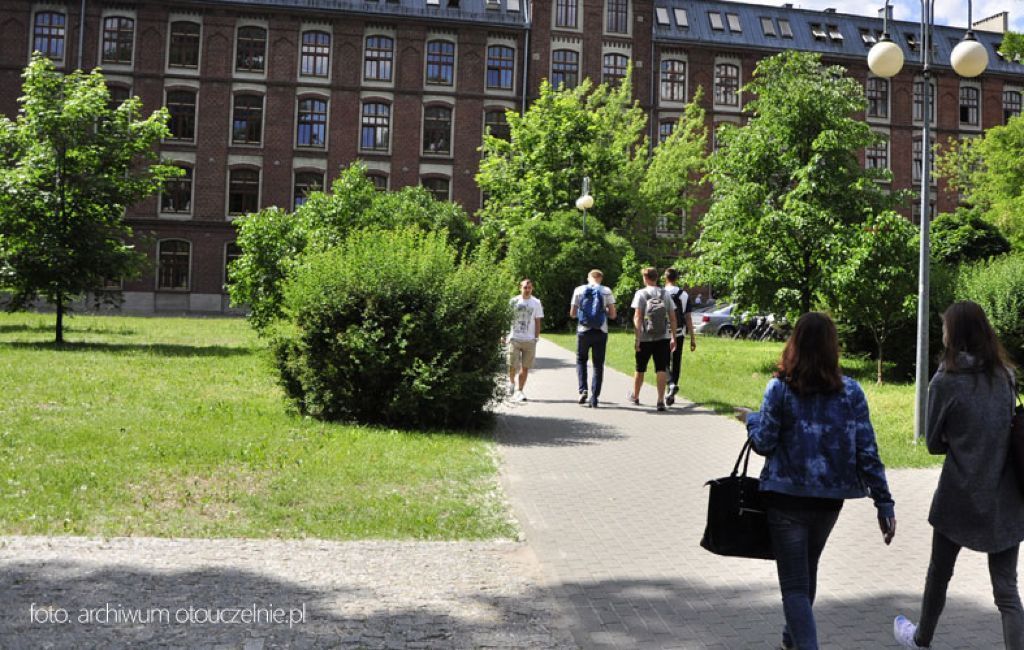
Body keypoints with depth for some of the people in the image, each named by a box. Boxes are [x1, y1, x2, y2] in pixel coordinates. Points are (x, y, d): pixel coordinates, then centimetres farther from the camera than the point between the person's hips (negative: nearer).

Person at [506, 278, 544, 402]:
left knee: (525, 367, 1)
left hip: (529, 340, 1)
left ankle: (520, 391, 10)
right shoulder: (513, 301, 4)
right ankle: (511, 382, 23)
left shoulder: (536, 303, 6)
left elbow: (538, 322, 9)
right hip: (514, 338, -1)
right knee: (513, 365, -6)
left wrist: (536, 338, 2)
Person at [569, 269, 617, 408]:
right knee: (598, 365, 8)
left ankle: (583, 390, 0)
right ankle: (594, 398, 4)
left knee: (581, 360, 18)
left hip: (583, 331, 0)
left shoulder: (579, 290, 2)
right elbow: (612, 315, 0)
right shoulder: (606, 291, -1)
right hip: (600, 332, 0)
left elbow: (572, 314, 4)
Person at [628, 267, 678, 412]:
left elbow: (637, 317, -11)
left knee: (640, 369, 14)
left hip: (645, 338, -2)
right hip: (663, 338, 2)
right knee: (661, 369, 0)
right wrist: (673, 338, 7)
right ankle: (661, 401, -8)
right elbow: (672, 318, 3)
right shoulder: (665, 294, 5)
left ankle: (635, 396, 32)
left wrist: (637, 338, -10)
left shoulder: (641, 294, -5)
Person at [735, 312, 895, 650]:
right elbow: (867, 451, -6)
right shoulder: (851, 391, -4)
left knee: (794, 584, 2)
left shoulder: (780, 388, -11)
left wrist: (751, 419, 12)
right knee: (807, 570, 26)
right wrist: (884, 502, -2)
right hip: (830, 498, 4)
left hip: (787, 498, -4)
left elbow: (764, 443, -8)